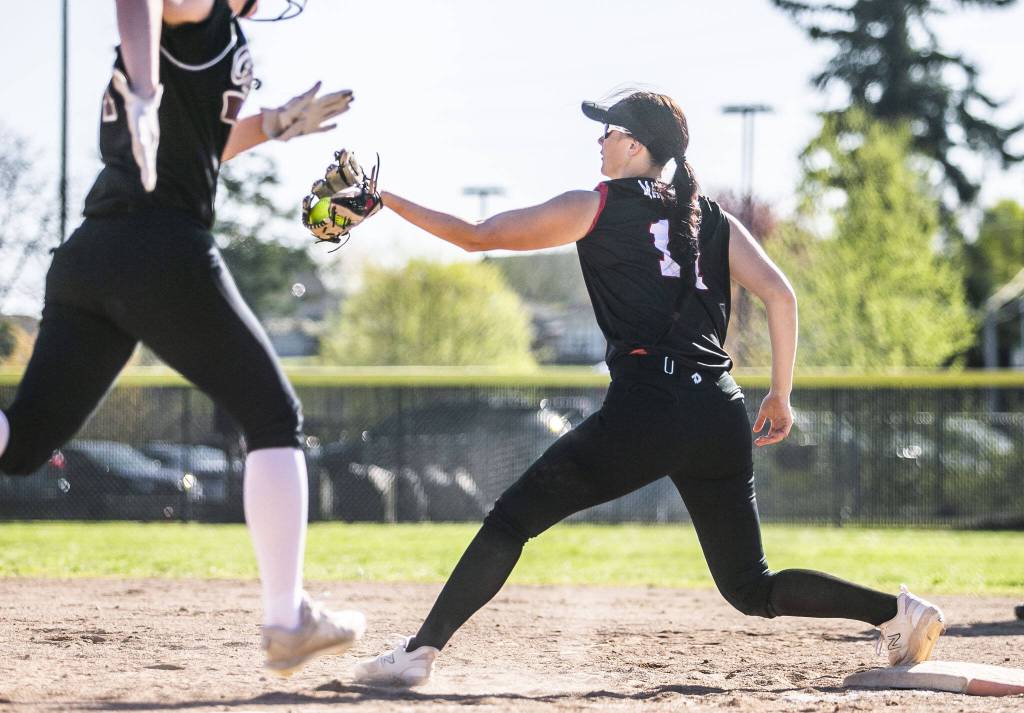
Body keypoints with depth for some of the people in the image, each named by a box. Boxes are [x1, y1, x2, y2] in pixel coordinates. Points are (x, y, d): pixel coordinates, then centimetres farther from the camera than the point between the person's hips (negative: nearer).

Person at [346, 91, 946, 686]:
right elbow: (780, 295, 7)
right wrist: (781, 396, 12)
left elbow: (476, 237, 8)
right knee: (751, 589, 13)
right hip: (721, 416, 5)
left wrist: (385, 201, 17)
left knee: (512, 519, 5)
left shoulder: (595, 207, 5)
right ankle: (898, 610, -1)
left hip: (643, 413, -5)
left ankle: (421, 651, -1)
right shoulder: (712, 217, 18)